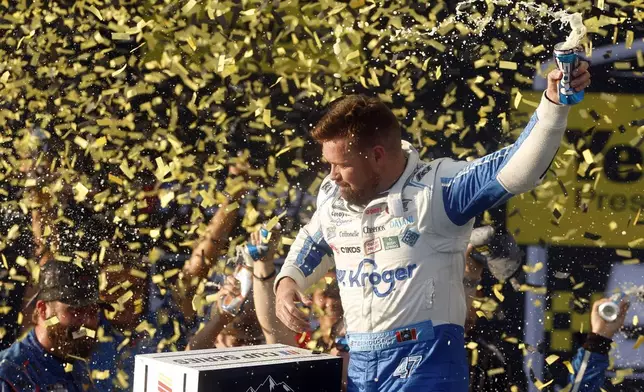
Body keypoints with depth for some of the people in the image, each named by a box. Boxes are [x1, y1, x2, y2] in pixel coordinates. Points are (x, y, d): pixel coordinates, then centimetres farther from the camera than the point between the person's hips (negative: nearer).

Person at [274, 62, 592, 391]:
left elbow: (514, 169, -23)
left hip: (426, 364, -6)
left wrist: (554, 104, -35)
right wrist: (288, 281, 11)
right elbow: (313, 243, 29)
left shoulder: (437, 189, -12)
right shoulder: (332, 197, 8)